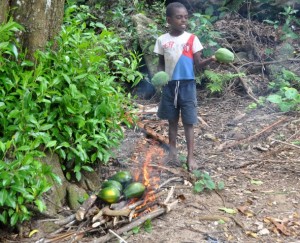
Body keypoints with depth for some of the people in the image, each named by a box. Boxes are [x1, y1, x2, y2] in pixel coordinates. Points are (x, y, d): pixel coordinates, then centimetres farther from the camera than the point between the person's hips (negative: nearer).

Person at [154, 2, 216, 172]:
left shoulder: (192, 39, -3)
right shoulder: (162, 40, 1)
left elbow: (198, 65, -4)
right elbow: (161, 63, 9)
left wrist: (210, 60, -24)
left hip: (187, 85, -2)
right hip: (169, 85, 2)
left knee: (188, 122, 2)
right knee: (172, 120, 13)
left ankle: (191, 156, 9)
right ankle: (172, 151, 27)